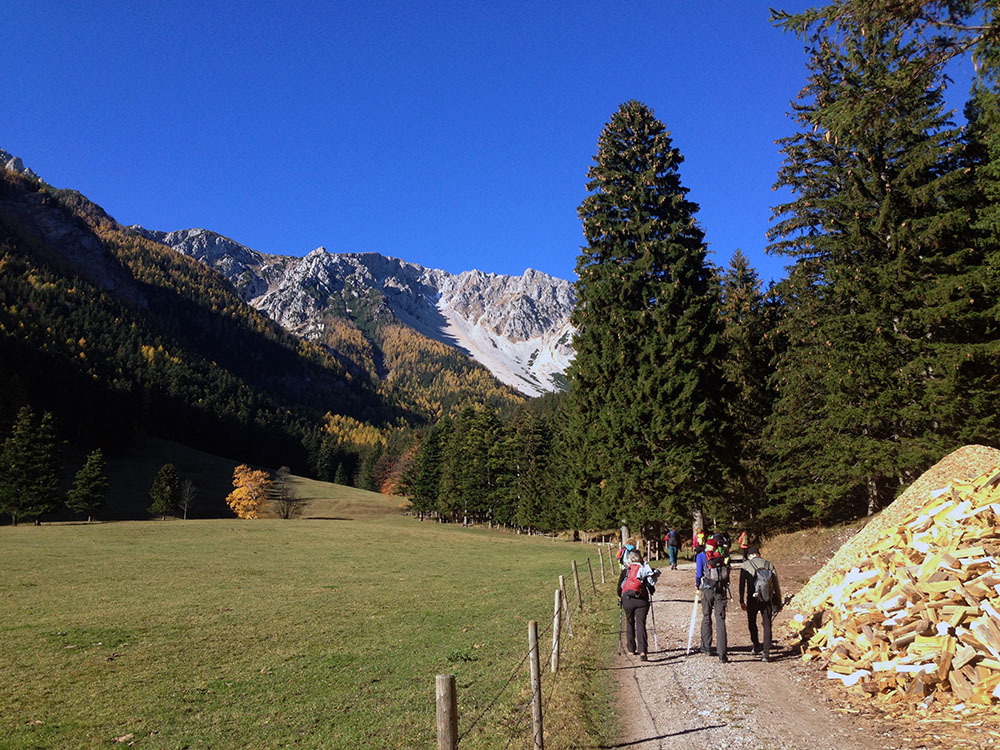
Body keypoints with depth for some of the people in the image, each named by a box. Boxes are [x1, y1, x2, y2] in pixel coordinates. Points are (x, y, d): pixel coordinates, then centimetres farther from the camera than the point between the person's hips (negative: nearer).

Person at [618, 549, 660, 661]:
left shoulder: (625, 569, 5)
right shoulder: (645, 569, 6)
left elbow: (620, 585, 5)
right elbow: (651, 588, 3)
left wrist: (620, 597, 18)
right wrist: (651, 594, 22)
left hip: (627, 599, 0)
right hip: (642, 600, 0)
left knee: (630, 623, 17)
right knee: (641, 624, -3)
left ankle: (631, 648, 24)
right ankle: (642, 651, -17)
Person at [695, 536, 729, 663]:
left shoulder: (701, 556, 4)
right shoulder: (721, 557, 13)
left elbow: (699, 574, -2)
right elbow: (727, 575, 12)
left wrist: (698, 585, 14)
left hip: (707, 589, -1)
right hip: (721, 590, 2)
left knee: (706, 618, 16)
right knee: (720, 620, -1)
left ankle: (706, 647, 24)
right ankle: (721, 653, -8)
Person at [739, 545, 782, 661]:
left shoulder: (745, 565, 5)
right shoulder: (769, 564, 11)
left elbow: (742, 584, -1)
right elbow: (775, 584, 9)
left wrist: (742, 601, 2)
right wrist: (778, 602, 14)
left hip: (753, 598, -2)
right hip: (767, 599, 2)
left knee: (752, 622, 20)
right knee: (767, 626, 7)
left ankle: (757, 646, 16)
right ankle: (766, 653, 3)